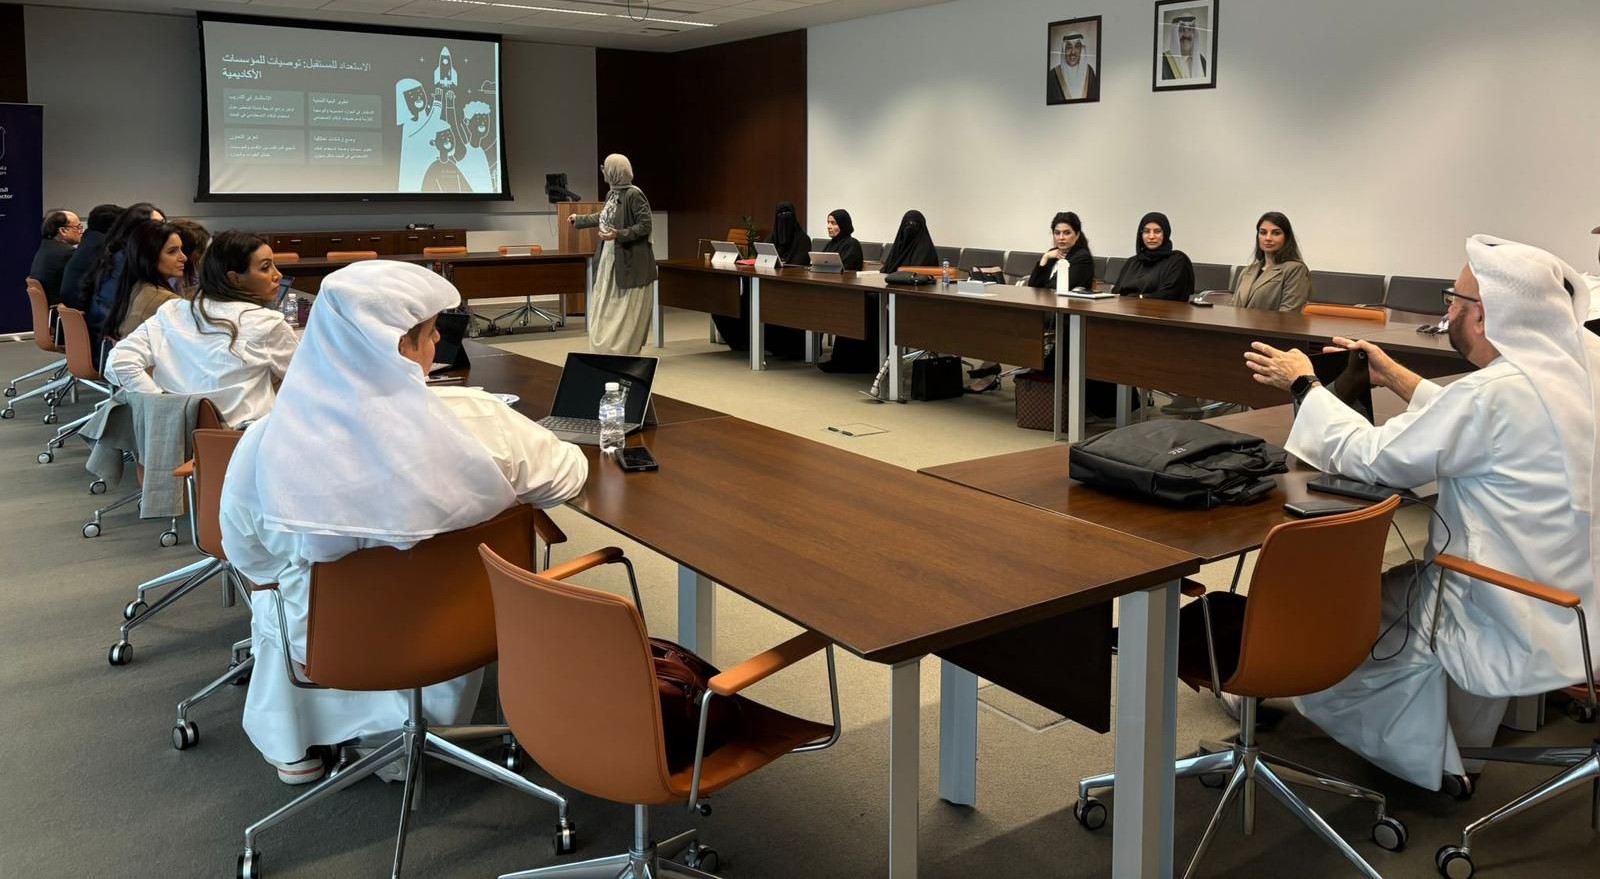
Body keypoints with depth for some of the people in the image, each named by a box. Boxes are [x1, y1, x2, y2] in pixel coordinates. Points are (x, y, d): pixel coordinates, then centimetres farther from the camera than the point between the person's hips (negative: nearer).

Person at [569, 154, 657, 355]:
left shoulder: (633, 194, -15)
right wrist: (579, 219, 41)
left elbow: (645, 225, -16)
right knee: (604, 308, 9)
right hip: (609, 258, 9)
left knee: (628, 311, -2)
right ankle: (608, 351, 15)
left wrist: (619, 235, -24)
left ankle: (627, 352, 7)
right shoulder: (611, 193, 10)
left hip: (629, 261, -9)